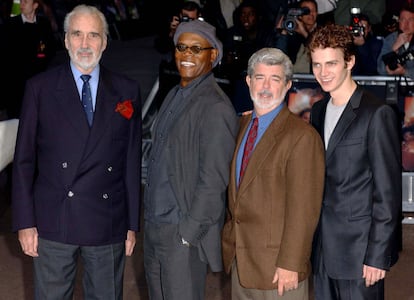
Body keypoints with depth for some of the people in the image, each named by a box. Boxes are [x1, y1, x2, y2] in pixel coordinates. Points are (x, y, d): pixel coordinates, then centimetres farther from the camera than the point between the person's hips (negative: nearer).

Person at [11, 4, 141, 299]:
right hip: (53, 224, -1)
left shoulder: (127, 91, 4)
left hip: (109, 225, 1)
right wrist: (25, 222, -3)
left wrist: (133, 224, 4)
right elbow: (24, 159, 1)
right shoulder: (40, 88, 1)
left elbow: (133, 161, 6)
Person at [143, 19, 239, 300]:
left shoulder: (215, 107, -16)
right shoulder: (175, 95, 11)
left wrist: (188, 234, -16)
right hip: (154, 225, 8)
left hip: (183, 233, -8)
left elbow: (213, 182, -18)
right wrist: (149, 218, 13)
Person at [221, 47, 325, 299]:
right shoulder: (242, 125, 10)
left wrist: (290, 264, -19)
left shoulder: (302, 136, -14)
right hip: (239, 260, 7)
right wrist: (230, 238, 13)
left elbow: (303, 209, -17)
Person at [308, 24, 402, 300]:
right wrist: (311, 241, 11)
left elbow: (388, 192, -13)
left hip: (359, 251, -6)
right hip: (322, 249, 7)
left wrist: (378, 255, -15)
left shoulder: (377, 113, -11)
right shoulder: (319, 111, 12)